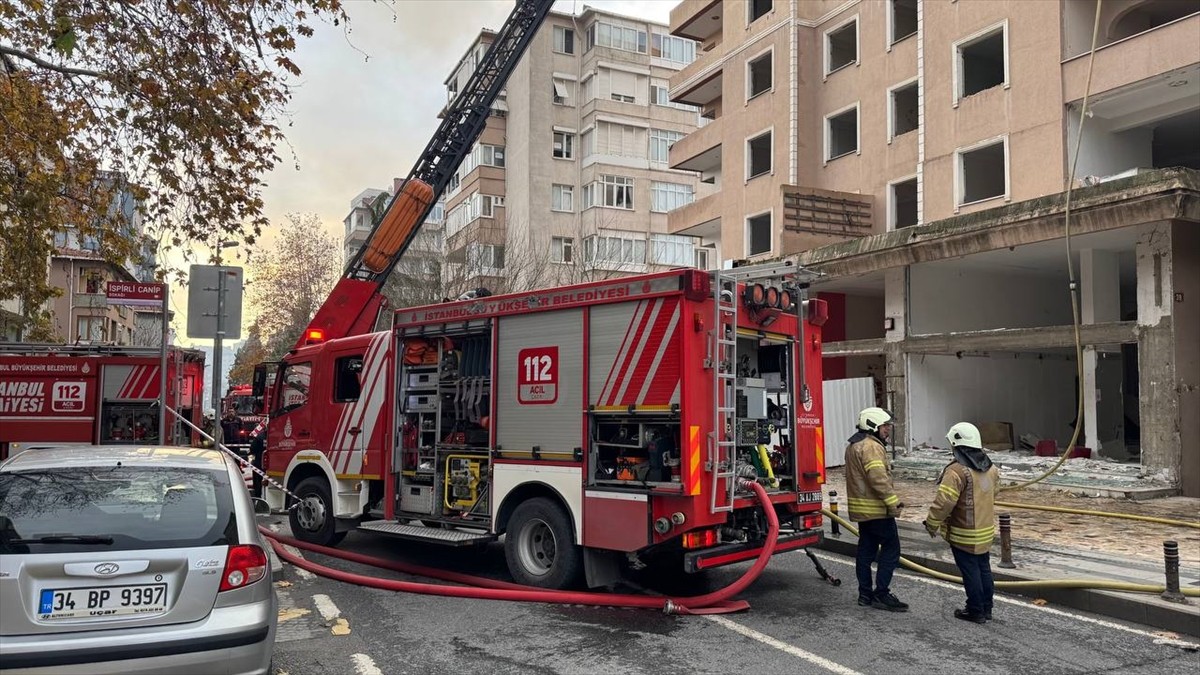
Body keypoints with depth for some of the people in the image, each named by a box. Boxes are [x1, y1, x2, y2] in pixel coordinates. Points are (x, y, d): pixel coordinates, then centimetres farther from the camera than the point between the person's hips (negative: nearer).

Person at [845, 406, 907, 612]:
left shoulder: (854, 445, 16)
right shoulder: (871, 446, -17)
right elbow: (879, 478, -26)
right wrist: (894, 502, -23)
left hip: (862, 510, 10)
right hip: (877, 509, -10)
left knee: (866, 550, 13)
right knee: (891, 549, -3)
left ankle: (865, 593, 18)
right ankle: (881, 594, -2)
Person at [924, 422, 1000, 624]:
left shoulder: (957, 471, -23)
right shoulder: (991, 468, 4)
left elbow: (944, 502, -25)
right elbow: (992, 496, 16)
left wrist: (932, 523, -12)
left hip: (963, 534, -8)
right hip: (986, 530, 8)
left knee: (970, 572, 3)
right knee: (984, 569, 17)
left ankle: (976, 611, 12)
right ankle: (987, 608, 27)